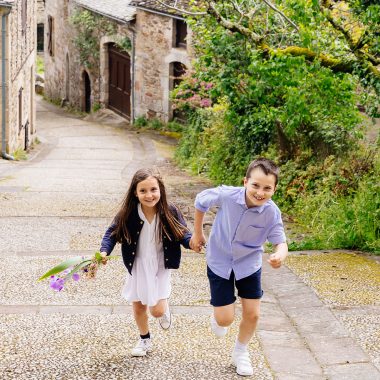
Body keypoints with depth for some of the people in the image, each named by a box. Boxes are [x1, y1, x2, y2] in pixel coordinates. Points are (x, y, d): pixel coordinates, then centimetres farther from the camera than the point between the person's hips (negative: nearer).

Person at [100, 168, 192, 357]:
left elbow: (183, 234, -13)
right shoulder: (128, 213, -21)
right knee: (138, 306, 16)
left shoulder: (170, 212, -21)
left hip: (160, 265, -1)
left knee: (157, 310, -6)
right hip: (138, 265, 2)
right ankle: (145, 340, 43)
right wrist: (104, 252, -29)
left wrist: (193, 241, -36)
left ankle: (164, 306, 33)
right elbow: (112, 233, -11)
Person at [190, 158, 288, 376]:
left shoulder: (272, 213, -26)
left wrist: (281, 254, -43)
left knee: (252, 314, 6)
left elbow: (280, 241, -18)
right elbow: (201, 201, -9)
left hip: (249, 264, 1)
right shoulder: (226, 195, -29)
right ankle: (218, 317, 39)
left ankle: (241, 352, 36)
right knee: (225, 319, -1)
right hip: (220, 262, -1)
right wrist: (198, 233, 2)